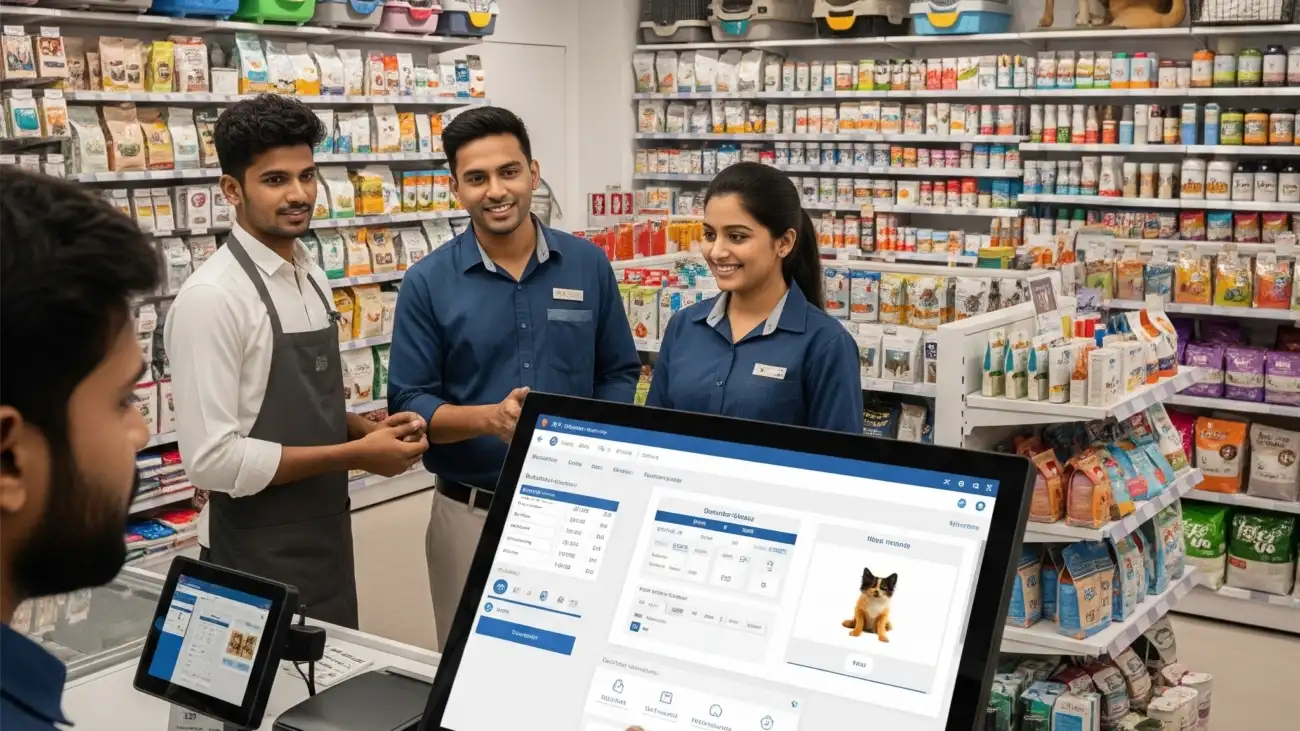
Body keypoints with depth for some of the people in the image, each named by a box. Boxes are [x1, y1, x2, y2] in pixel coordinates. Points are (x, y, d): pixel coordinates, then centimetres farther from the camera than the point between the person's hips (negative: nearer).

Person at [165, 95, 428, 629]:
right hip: (258, 554, -8)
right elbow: (213, 459, -23)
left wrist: (369, 429, -3)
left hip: (327, 538, 8)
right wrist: (357, 454, -19)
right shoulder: (211, 298, -19)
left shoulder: (313, 280, 7)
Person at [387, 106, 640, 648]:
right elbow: (408, 405, -5)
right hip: (471, 511, -1)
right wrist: (491, 417, -23)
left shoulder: (588, 266, 1)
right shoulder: (428, 282, -5)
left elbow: (619, 374, 8)